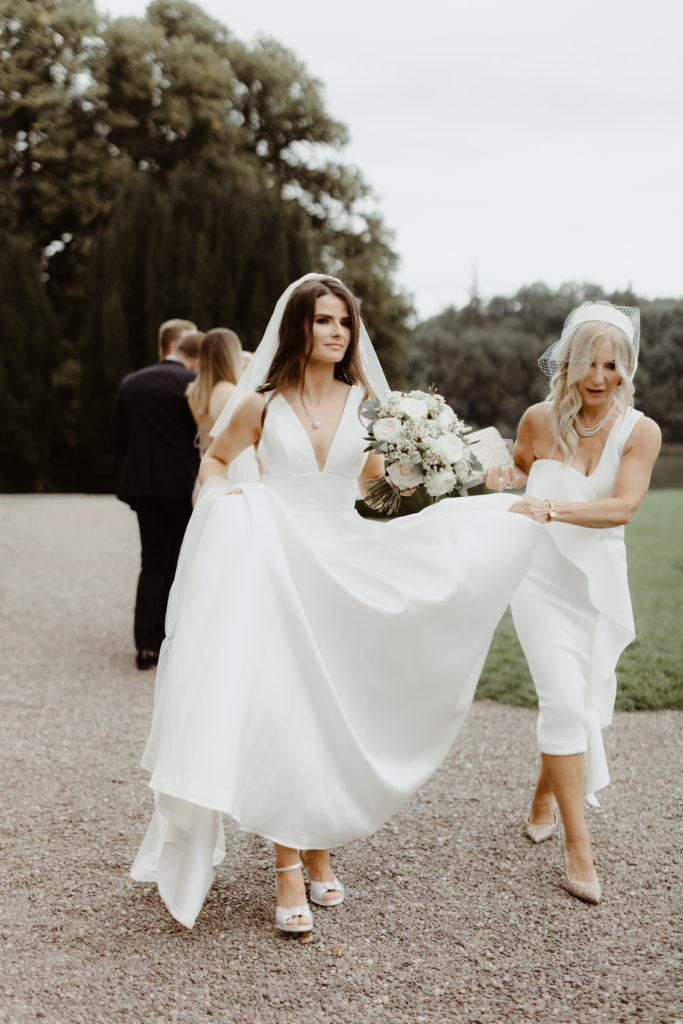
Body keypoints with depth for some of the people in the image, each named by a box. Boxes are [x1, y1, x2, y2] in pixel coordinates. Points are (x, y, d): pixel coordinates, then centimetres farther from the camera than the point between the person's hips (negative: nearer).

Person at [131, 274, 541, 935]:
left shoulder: (364, 401, 6)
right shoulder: (261, 404, 1)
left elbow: (377, 477, 13)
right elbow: (215, 460, 15)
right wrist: (223, 502, -3)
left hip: (344, 567, 2)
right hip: (276, 567, -2)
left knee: (333, 714, 7)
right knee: (280, 713, -7)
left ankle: (319, 847, 23)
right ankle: (288, 872, -1)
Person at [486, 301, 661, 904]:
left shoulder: (641, 432, -8)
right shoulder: (540, 420, -5)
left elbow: (623, 506, -21)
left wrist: (553, 508, -34)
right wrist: (507, 476, -7)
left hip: (600, 584, 2)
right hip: (543, 579, -1)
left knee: (588, 706, 12)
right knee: (565, 702, -13)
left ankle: (544, 801, 40)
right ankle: (579, 848, -6)